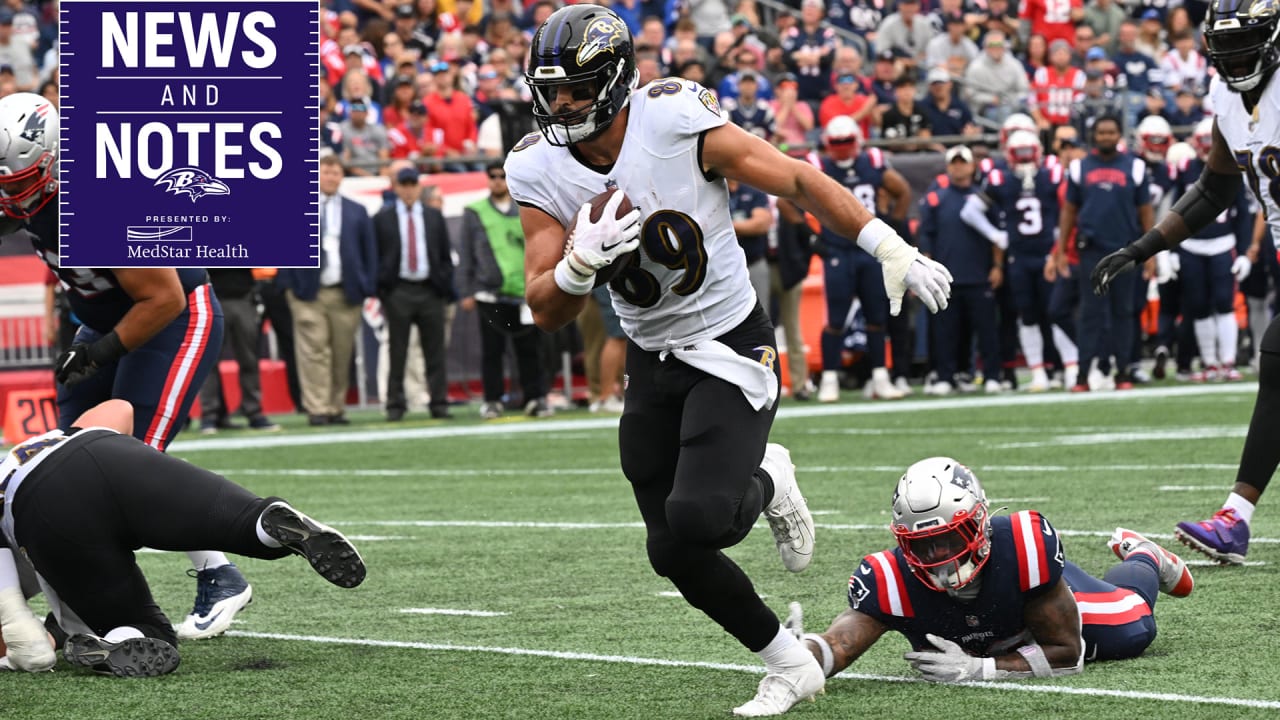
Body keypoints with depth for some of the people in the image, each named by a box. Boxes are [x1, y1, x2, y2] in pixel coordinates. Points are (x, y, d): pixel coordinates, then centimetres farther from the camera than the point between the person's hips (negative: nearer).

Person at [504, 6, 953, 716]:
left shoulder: (676, 123, -21)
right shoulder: (539, 170, -8)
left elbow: (798, 180, -11)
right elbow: (545, 310, -8)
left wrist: (892, 250, -13)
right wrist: (580, 265, -30)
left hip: (730, 346, -5)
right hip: (651, 360, 5)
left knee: (696, 518, -23)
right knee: (672, 552, 2)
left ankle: (763, 487, 13)